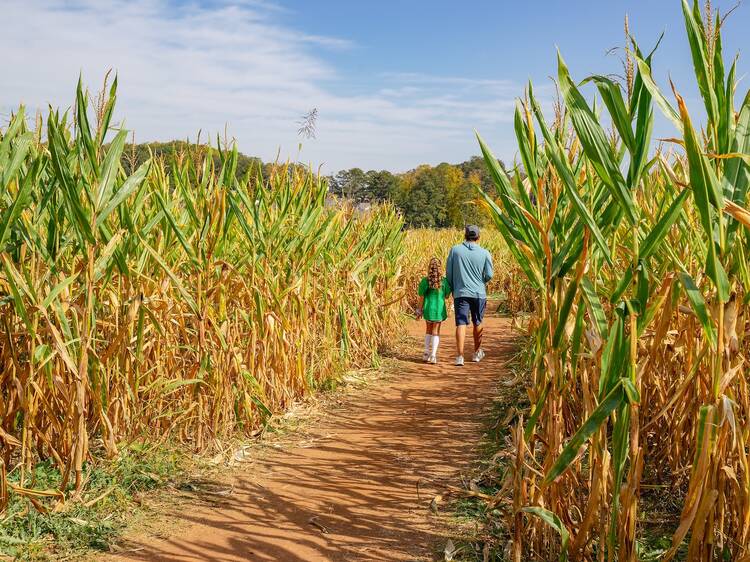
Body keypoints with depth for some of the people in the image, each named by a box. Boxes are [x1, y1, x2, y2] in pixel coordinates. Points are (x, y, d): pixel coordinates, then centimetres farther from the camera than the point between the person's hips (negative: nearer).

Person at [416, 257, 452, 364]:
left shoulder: (425, 280, -7)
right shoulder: (444, 281, -7)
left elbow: (422, 297, -3)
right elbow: (447, 296, 1)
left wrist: (421, 310, 7)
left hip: (428, 308, 1)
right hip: (439, 309, -1)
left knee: (428, 330, 18)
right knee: (436, 331, 6)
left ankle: (426, 354, 18)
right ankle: (433, 356, 2)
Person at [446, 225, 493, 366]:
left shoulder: (455, 250, -3)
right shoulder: (484, 253, -4)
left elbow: (448, 272, 1)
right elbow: (489, 275, -3)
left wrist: (452, 289, 14)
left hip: (460, 293, -1)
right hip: (479, 293, 1)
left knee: (461, 324, -3)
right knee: (477, 323, 18)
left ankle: (460, 356, -14)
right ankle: (477, 353, 32)